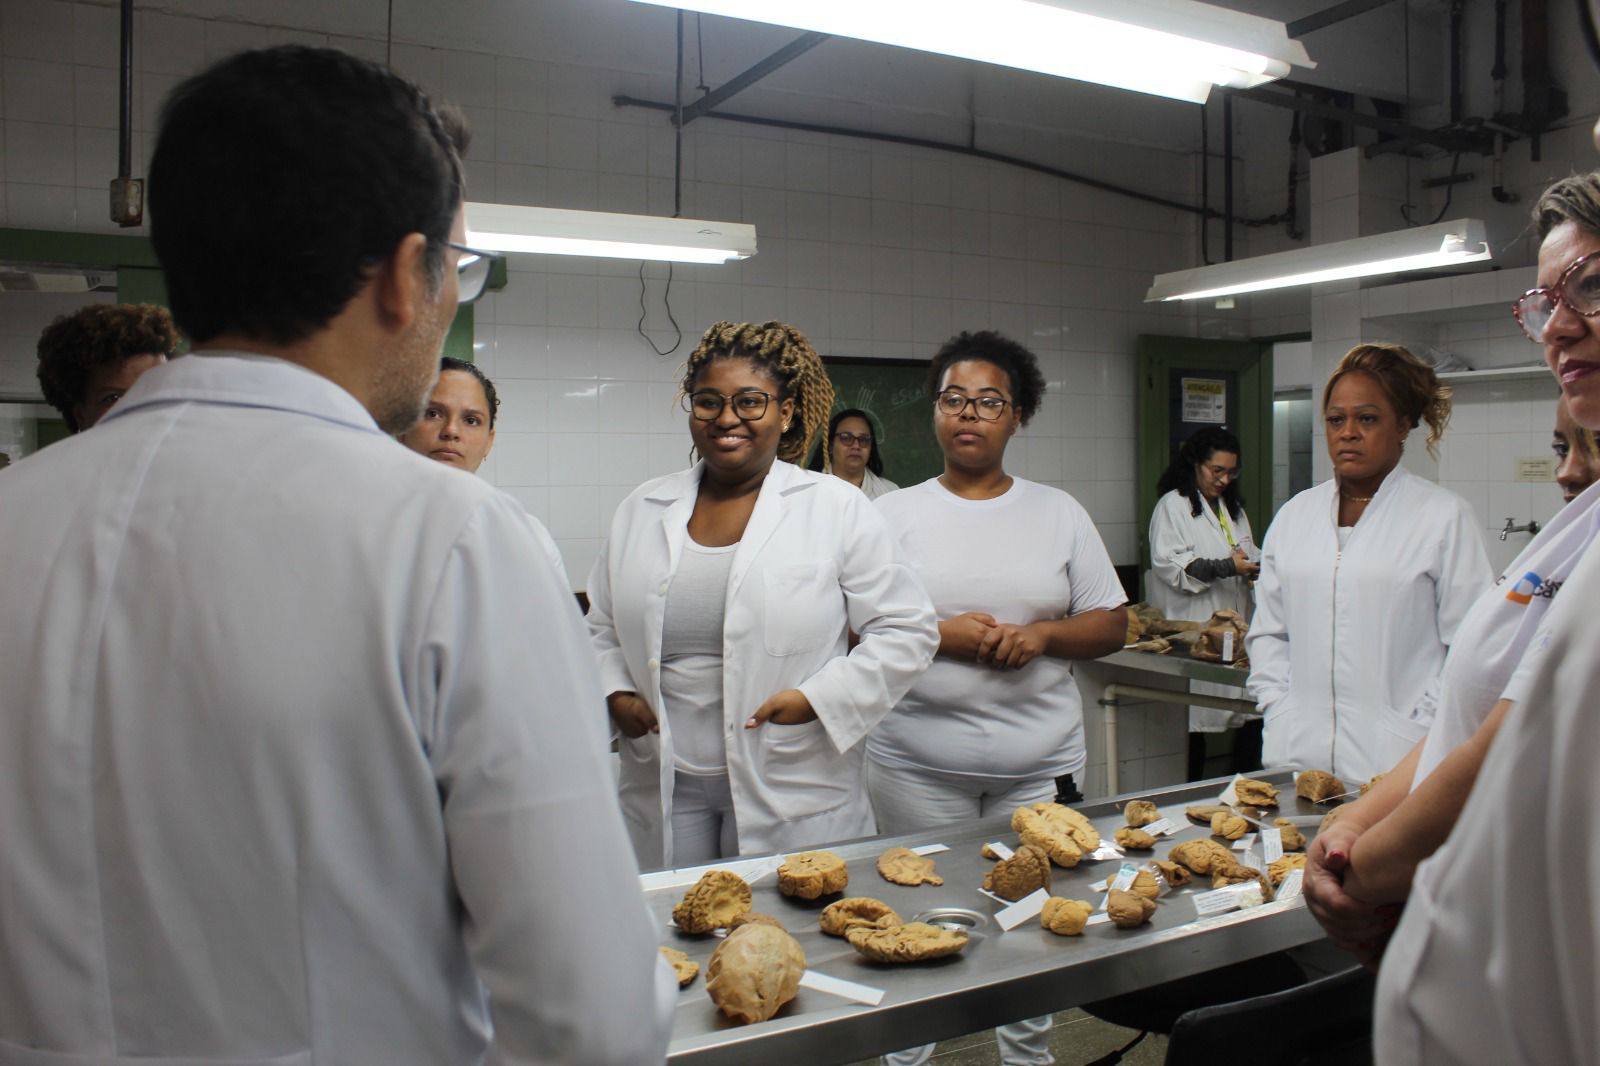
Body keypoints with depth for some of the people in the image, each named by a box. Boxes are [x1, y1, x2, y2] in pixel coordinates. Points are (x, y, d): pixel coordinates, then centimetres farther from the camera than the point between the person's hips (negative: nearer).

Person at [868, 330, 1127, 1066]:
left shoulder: (1059, 512, 8)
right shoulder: (893, 515, 3)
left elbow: (1111, 626, 8)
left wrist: (1042, 634, -10)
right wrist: (939, 634, -15)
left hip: (1039, 762, 2)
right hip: (918, 763, -1)